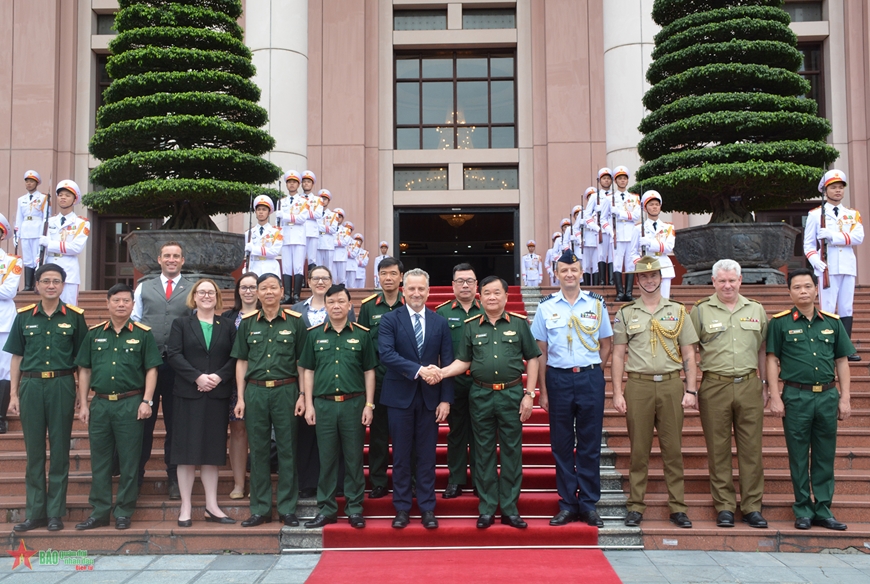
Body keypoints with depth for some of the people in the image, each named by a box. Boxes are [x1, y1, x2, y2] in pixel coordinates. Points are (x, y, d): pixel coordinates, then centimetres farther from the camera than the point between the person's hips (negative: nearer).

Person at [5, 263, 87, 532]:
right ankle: (35, 512, 16)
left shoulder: (74, 316, 2)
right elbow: (16, 357, 9)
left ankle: (55, 513, 14)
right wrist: (13, 394, 4)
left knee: (60, 451, 4)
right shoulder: (24, 316, 6)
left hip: (62, 386, -1)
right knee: (34, 451, 7)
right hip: (31, 386, 2)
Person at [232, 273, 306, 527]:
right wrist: (240, 398, 5)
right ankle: (260, 509, 15)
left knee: (287, 450, 3)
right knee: (258, 451, 6)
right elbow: (241, 362, 10)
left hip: (286, 391, -2)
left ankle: (288, 508, 12)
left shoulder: (294, 321, 3)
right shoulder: (248, 323, 9)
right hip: (255, 391, 2)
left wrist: (302, 395, -4)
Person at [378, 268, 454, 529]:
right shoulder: (390, 320, -1)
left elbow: (448, 363, 3)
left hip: (430, 397, 1)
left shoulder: (440, 323, 6)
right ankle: (402, 508, 18)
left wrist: (446, 399, -4)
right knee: (401, 456, 7)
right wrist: (418, 370, -25)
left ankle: (427, 508, 17)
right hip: (400, 396, -1)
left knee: (427, 456, 8)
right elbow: (387, 354, -15)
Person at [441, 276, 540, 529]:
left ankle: (509, 508, 13)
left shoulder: (519, 323, 2)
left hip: (511, 394, -1)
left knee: (511, 451, 4)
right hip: (481, 395, 1)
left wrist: (529, 394, -2)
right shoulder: (471, 326, 6)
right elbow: (463, 362, 6)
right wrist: (440, 373, -11)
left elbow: (532, 359, 3)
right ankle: (486, 508, 16)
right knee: (484, 452, 7)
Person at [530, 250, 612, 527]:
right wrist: (543, 390, 0)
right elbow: (541, 351, 3)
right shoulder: (546, 306, 2)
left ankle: (589, 505, 15)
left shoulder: (596, 303, 3)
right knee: (561, 444, 6)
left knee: (590, 444, 5)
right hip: (558, 379, 0)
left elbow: (606, 345, 11)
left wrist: (591, 370, 3)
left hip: (590, 379, 0)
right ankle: (567, 505, 16)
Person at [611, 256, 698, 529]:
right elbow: (618, 356, 5)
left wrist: (690, 390, 0)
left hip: (671, 385, 1)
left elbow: (689, 355, 9)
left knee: (673, 449, 4)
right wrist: (617, 393, -2)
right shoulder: (626, 313, 7)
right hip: (638, 386, -1)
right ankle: (636, 507, 11)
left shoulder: (677, 311, 9)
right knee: (639, 449, 3)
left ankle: (677, 507, 12)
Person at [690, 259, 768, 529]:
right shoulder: (700, 311, 3)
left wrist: (765, 385, 12)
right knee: (718, 449, 3)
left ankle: (752, 506, 13)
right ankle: (724, 506, 12)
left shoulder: (756, 310, 11)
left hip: (749, 385, 2)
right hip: (714, 387, -2)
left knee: (751, 448, 4)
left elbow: (762, 350, 16)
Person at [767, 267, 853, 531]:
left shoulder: (832, 322, 8)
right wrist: (775, 397, -7)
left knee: (825, 457, 9)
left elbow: (842, 361, 10)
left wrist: (844, 398, 5)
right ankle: (803, 510, 14)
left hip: (828, 396, 3)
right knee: (798, 456, 5)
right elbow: (772, 361, -1)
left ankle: (823, 510, 18)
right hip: (796, 397, -3)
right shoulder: (780, 322, 0)